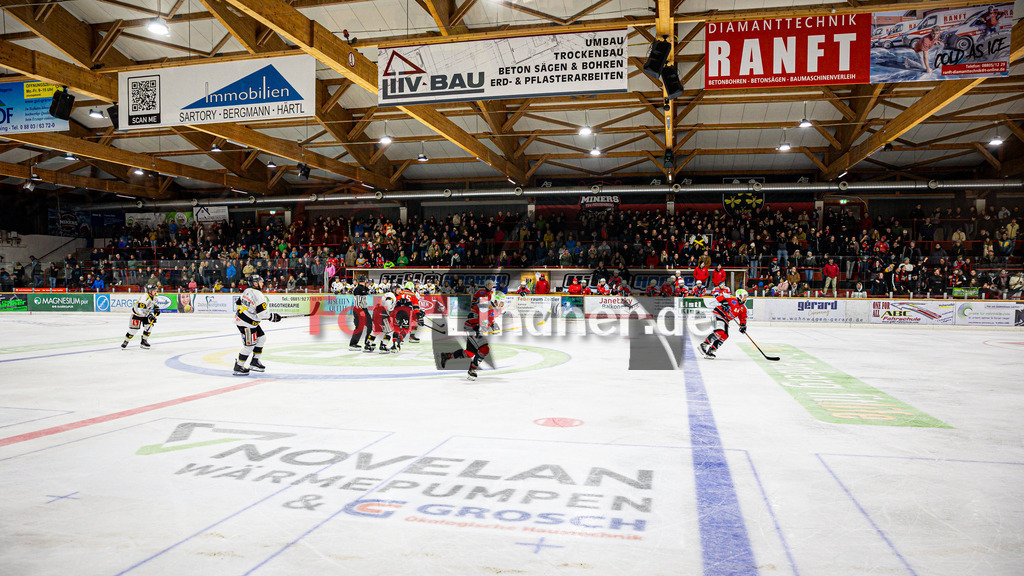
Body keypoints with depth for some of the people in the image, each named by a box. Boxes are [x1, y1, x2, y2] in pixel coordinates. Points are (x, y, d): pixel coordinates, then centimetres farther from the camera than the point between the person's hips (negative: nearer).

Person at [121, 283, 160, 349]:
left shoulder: (154, 297, -4)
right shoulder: (145, 298, -32)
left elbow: (154, 303, 20)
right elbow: (141, 310, -35)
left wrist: (156, 308, 1)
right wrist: (150, 315, -40)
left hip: (146, 314, 7)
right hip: (137, 313, -7)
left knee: (149, 326, -8)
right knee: (134, 328, -10)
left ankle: (144, 342, 5)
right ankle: (125, 342, 9)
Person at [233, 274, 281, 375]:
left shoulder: (247, 291, 8)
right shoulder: (259, 295, -21)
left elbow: (237, 302, 18)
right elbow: (262, 313, -22)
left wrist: (240, 313, 30)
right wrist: (272, 316, -6)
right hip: (246, 323, -10)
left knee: (261, 338, 17)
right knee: (249, 345, -4)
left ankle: (255, 361, 23)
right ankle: (238, 367, 3)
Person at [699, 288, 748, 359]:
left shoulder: (743, 309, 13)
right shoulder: (733, 299, -9)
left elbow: (743, 318, 14)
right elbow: (720, 296, -14)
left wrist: (743, 325, -4)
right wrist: (723, 302, -27)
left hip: (725, 320, 9)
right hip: (718, 314, -9)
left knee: (725, 336, -2)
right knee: (720, 331, -27)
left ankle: (710, 351, 0)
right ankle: (704, 344, -20)